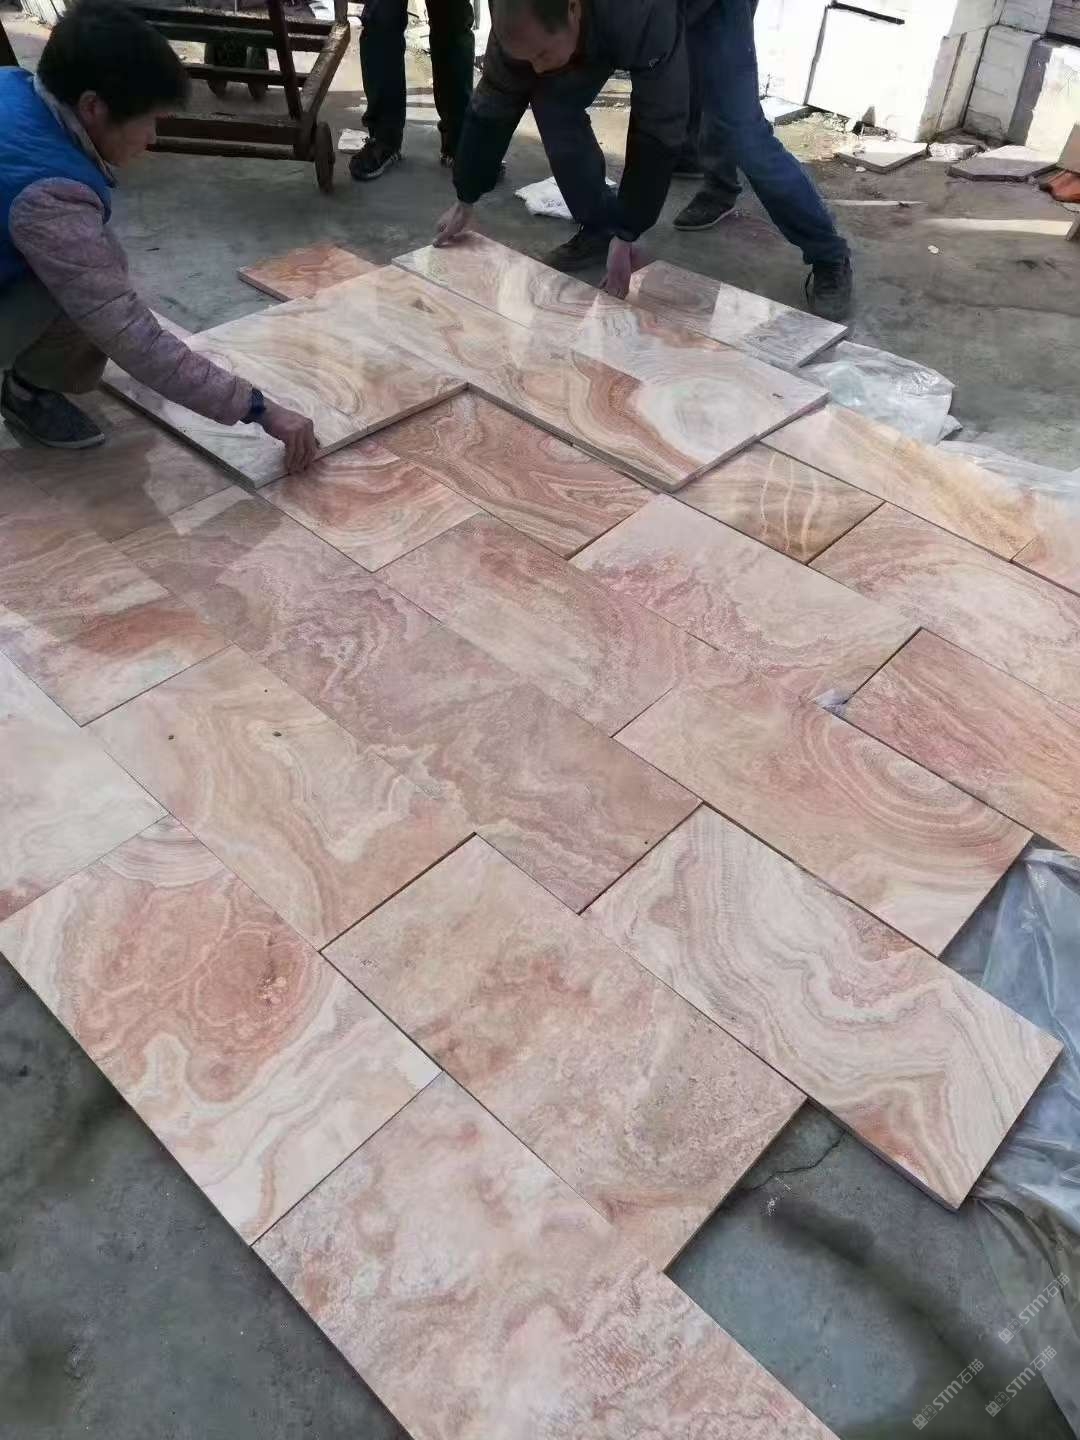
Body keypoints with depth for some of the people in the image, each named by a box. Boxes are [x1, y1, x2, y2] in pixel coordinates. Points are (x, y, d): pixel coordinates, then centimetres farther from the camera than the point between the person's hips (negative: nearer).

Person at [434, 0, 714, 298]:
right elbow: (491, 109, -18)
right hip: (596, 30, 3)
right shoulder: (521, 26, -32)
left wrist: (626, 235, -42)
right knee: (553, 104, -15)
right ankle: (600, 227, -3)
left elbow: (658, 128, -43)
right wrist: (464, 202, -11)